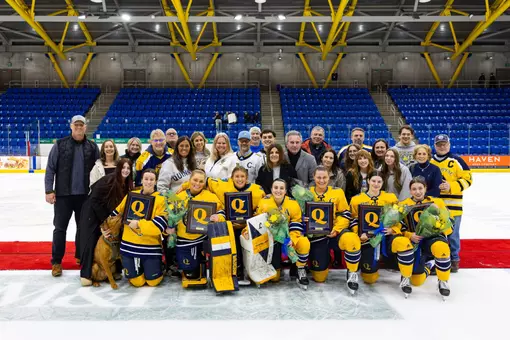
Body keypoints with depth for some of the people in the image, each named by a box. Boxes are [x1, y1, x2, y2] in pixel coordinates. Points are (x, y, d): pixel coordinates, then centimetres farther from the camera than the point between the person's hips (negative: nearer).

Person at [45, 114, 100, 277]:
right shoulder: (60, 145, -2)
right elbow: (50, 169, -3)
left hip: (85, 195, 2)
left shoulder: (92, 147, 4)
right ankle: (56, 262, 14)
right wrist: (49, 190, -9)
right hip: (63, 195, -2)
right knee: (60, 228, 3)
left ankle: (81, 256, 29)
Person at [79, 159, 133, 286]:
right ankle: (86, 274, -7)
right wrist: (105, 219, -18)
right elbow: (94, 200, -21)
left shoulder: (127, 184, -4)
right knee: (89, 241, -10)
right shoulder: (108, 180, -23)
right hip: (92, 212, -7)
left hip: (108, 215, 7)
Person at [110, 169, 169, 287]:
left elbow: (161, 223, -18)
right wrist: (107, 227, 5)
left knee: (153, 281, 2)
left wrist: (138, 224, -22)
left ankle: (155, 265, 34)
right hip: (129, 245, 2)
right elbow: (117, 213, 13)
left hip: (150, 246, -2)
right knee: (137, 282, 4)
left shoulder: (161, 199, -7)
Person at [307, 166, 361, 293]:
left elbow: (345, 214, 1)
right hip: (316, 234, 1)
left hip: (335, 232, 0)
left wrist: (336, 229, -14)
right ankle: (322, 259, 36)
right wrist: (303, 220, -16)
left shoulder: (337, 192, 3)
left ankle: (352, 273, -11)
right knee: (319, 277, -1)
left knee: (352, 239, -37)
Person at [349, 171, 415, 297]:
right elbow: (353, 220, 5)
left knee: (404, 243, -37)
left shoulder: (391, 197, 10)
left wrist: (393, 229, -11)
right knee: (369, 278, -3)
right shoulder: (357, 200, 7)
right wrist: (360, 233, -12)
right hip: (368, 237, 0)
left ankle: (405, 279, -15)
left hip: (388, 235, 0)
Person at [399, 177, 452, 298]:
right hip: (415, 242, 1)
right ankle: (429, 264, 33)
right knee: (416, 281, -5)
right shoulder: (403, 205, 2)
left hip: (434, 237, -1)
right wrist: (410, 235, -21)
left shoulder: (437, 202, 3)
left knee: (440, 247, -40)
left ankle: (443, 281, -12)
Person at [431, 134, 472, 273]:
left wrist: (451, 186, -18)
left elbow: (467, 179, -7)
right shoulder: (430, 162, 10)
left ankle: (454, 259, 20)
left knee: (452, 234, 5)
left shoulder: (456, 160, -3)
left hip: (452, 206, -3)